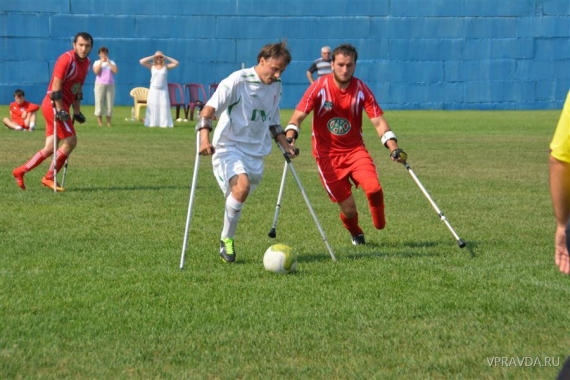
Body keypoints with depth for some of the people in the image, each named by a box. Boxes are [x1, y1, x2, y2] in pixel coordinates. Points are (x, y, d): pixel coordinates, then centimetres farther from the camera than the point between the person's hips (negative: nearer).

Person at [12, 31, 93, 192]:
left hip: (61, 107, 9)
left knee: (50, 148, 7)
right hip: (53, 105, -9)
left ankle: (20, 171, 15)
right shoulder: (66, 59, -17)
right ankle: (49, 178, -4)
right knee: (70, 141, -11)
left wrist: (77, 111, 16)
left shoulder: (86, 63, 11)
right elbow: (56, 85, -19)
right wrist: (60, 110, -22)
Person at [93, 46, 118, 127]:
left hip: (110, 85, 2)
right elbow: (96, 71, -10)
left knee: (109, 103, -1)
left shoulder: (111, 62, 12)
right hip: (100, 84, -2)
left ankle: (109, 122, 2)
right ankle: (100, 122, -4)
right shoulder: (97, 62, 8)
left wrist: (108, 62, -5)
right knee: (99, 103, -6)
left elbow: (115, 70, -5)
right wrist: (101, 62, -9)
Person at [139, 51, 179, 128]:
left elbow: (176, 63, -6)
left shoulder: (166, 66, 3)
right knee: (153, 106, -2)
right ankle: (152, 123, 0)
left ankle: (164, 123, -8)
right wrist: (152, 57, -6)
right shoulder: (152, 66, 3)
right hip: (153, 89, 0)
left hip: (163, 90, 0)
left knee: (163, 106, -7)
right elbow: (141, 61, -7)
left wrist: (166, 57, -6)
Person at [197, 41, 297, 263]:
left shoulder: (276, 86, 10)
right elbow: (209, 109, -15)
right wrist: (204, 137, -29)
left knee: (240, 194, 8)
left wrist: (286, 146, 20)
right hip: (229, 146, -7)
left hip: (256, 151, 7)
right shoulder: (238, 81, -12)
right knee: (242, 186, -28)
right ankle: (226, 239, -13)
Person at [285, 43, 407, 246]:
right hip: (327, 153, -2)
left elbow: (378, 121, -6)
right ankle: (356, 234, 28)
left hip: (355, 149, 2)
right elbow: (298, 116, -13)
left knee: (374, 188, -22)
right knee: (348, 207, -7)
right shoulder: (319, 87, -11)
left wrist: (394, 148, -19)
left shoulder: (361, 90, -6)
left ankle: (380, 226, 9)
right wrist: (290, 137, -32)